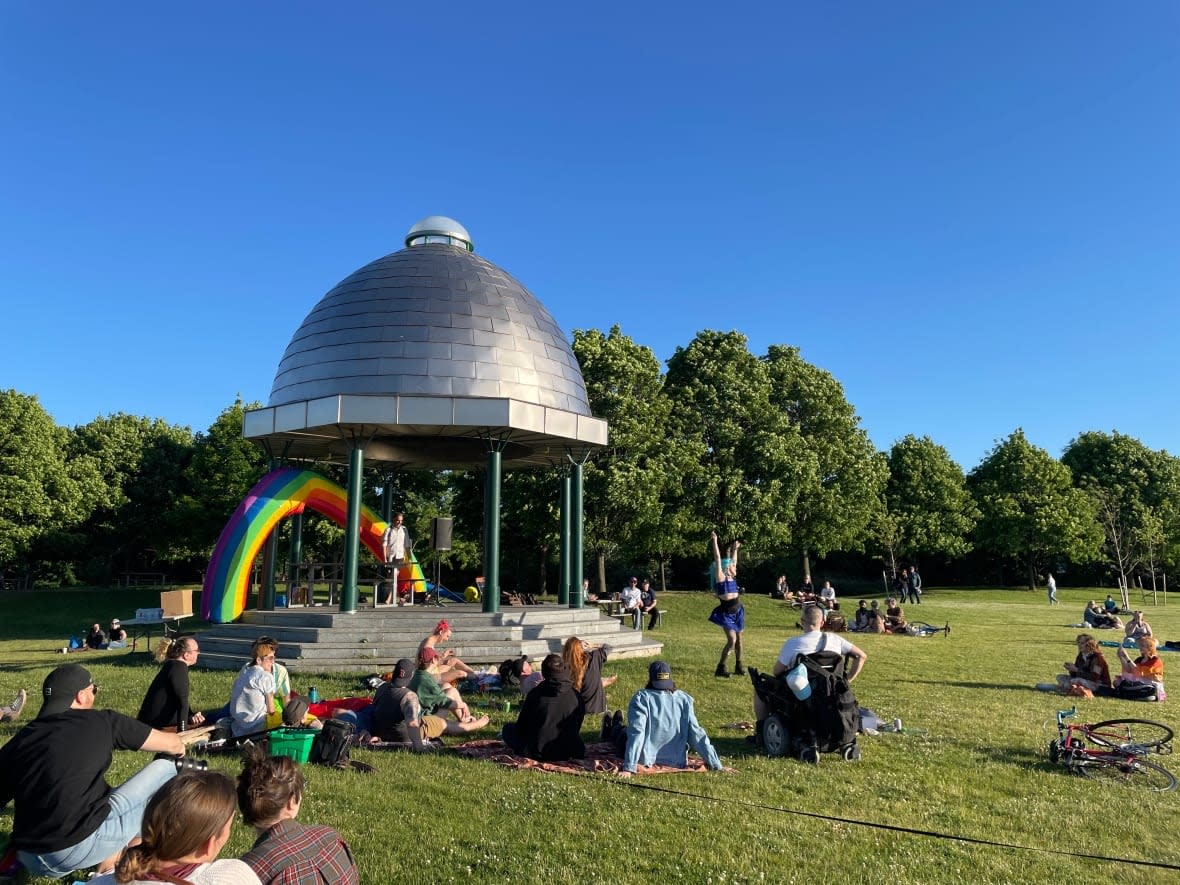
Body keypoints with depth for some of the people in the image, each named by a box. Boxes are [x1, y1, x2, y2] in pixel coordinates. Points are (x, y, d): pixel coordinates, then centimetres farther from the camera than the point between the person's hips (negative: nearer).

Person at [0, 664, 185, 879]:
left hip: (33, 864, 7)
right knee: (165, 769, 10)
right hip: (81, 851, -7)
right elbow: (172, 743, 8)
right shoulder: (102, 722, -3)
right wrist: (181, 748, 31)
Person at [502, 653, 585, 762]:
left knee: (509, 728, 16)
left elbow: (521, 727, -3)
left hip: (538, 753, 0)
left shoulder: (535, 693, -12)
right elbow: (577, 727, 6)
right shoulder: (576, 696, -7)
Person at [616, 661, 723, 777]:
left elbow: (636, 732, -25)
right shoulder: (684, 699, -9)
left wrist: (628, 767, -26)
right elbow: (696, 733, -10)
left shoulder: (642, 697, -19)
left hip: (646, 760, -4)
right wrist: (716, 765, -5)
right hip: (677, 762, 4)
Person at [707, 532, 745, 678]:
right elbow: (717, 559, -16)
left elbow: (733, 560, 24)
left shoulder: (732, 577, 8)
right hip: (726, 613, -8)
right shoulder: (721, 577, -10)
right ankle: (720, 668, -5)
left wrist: (735, 549, 29)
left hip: (736, 612, 8)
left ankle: (738, 666, 23)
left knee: (738, 640, 11)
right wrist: (715, 542, -18)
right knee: (732, 640, -13)